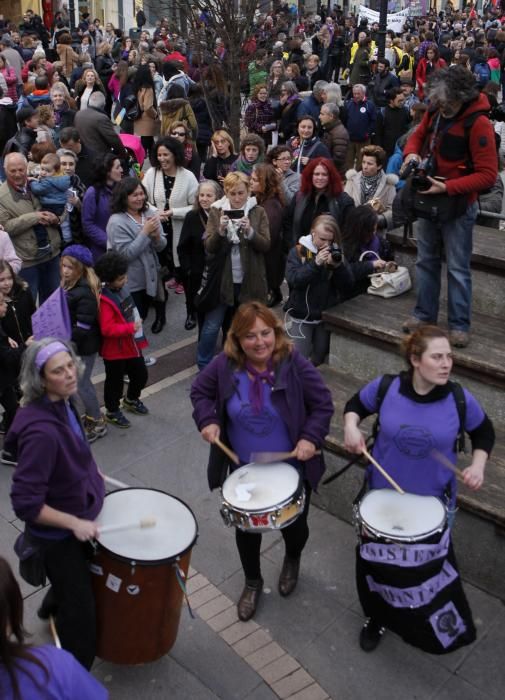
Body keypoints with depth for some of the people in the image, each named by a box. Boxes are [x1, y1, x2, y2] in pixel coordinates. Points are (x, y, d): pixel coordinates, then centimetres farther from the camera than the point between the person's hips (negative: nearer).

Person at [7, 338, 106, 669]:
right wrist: (75, 523, -27)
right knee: (80, 611, 8)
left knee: (73, 582, 36)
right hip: (57, 534, -9)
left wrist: (89, 473, 11)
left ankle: (52, 607, 66)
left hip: (74, 520, 9)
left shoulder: (62, 402, -9)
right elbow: (25, 503, -32)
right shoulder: (42, 432, -37)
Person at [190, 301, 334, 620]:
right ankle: (253, 582, 46)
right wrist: (208, 420, -14)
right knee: (246, 527, 17)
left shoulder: (294, 364, -21)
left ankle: (293, 560, 55)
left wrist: (311, 438, -23)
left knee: (294, 525, 17)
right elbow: (200, 391, 2)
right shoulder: (225, 365, -15)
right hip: (244, 468, 2)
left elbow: (323, 403, -12)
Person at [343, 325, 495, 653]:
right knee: (376, 561, 20)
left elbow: (484, 432, 2)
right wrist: (351, 426, -18)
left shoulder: (460, 399, -17)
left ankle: (438, 626, 51)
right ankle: (378, 618, 50)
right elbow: (356, 405, 2)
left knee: (430, 566, 21)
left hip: (433, 502, 0)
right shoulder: (385, 388, -18)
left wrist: (478, 466, -12)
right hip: (383, 495, 1)